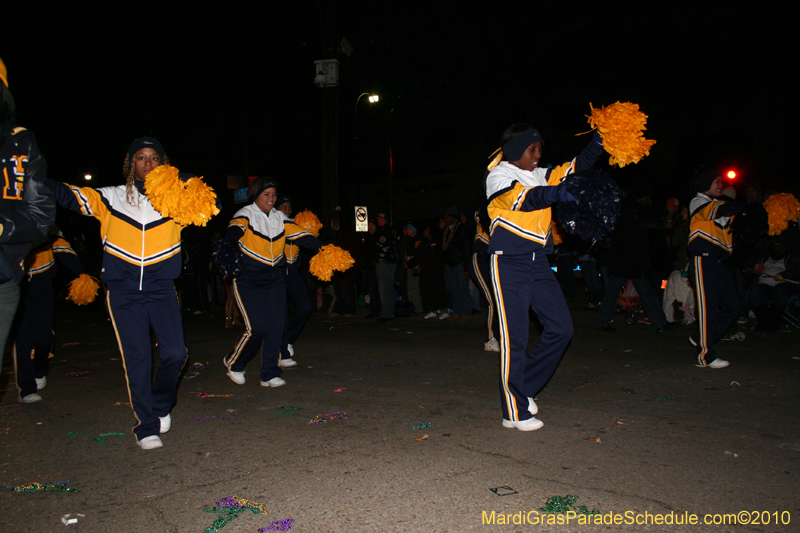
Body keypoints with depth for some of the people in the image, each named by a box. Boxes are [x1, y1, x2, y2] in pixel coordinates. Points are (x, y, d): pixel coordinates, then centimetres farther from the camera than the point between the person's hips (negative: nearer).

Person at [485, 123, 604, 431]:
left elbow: (576, 168, 11)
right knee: (514, 337, -4)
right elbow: (525, 198, -24)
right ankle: (514, 412, 8)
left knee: (561, 328, 5)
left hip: (538, 263, 7)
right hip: (509, 264, -7)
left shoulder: (540, 175, 15)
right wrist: (560, 193, -43)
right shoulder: (498, 177, -5)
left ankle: (522, 388, 21)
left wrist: (599, 141, -7)